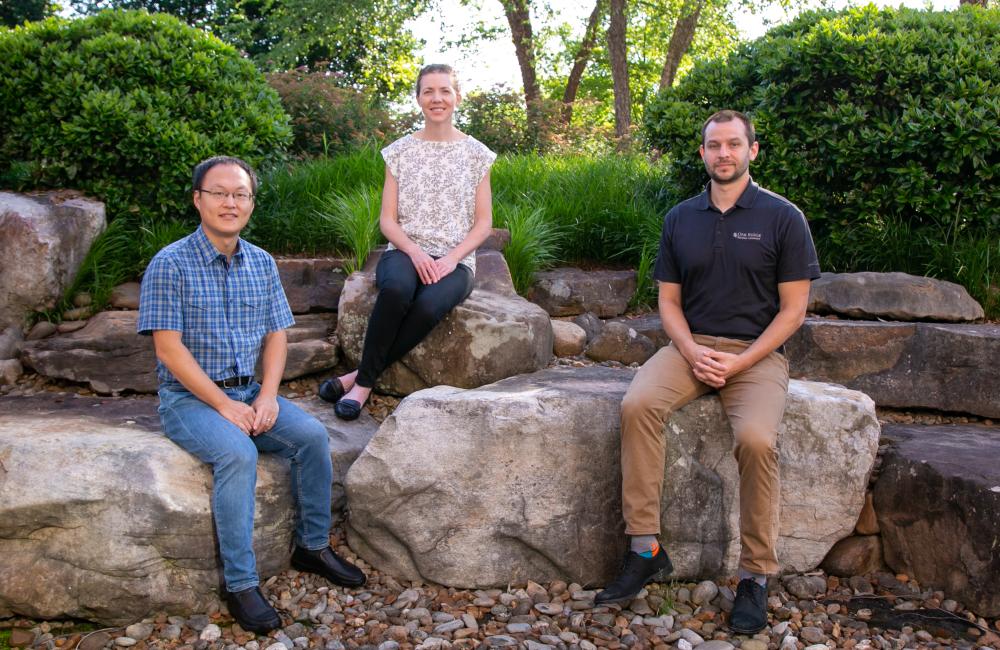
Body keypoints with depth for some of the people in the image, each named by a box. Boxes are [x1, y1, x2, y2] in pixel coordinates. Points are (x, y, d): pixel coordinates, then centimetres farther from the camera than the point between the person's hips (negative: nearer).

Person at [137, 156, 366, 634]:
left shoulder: (262, 263, 8)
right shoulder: (170, 265, -10)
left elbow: (276, 336, 8)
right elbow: (169, 348, -14)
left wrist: (267, 396, -9)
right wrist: (224, 405, -18)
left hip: (249, 393, 5)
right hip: (190, 398, -5)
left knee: (311, 435, -17)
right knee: (238, 453, -31)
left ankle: (312, 546, 1)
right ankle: (240, 585, -22)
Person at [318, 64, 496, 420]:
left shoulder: (476, 154, 8)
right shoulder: (400, 151, 9)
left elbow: (483, 223, 6)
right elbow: (387, 218, 6)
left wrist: (452, 258, -11)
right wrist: (414, 252, -14)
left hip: (455, 261, 0)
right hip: (405, 252, 0)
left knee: (429, 306, -36)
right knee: (396, 289, -38)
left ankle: (361, 378, -21)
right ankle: (364, 381, -24)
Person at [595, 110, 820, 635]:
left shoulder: (782, 217, 1)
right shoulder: (680, 219, 11)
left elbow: (793, 309, -1)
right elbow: (669, 300, 12)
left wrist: (739, 362, -12)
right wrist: (691, 351, -8)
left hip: (756, 352, -3)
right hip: (691, 346, 3)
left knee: (756, 438, -31)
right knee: (637, 405, -27)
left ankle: (755, 576, -13)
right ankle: (645, 549, -19)